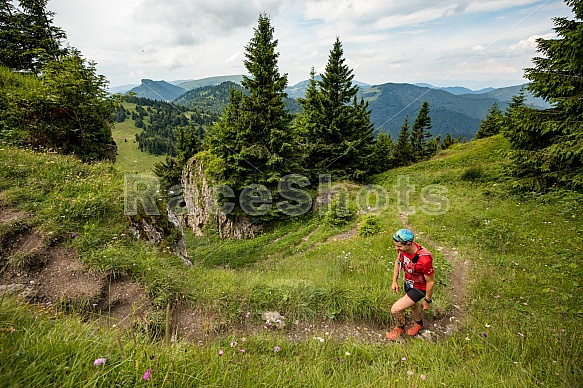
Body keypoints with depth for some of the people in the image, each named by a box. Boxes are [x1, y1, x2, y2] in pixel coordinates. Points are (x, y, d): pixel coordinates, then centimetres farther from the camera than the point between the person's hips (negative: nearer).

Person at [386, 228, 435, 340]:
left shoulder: (424, 259, -41)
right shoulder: (403, 248, -21)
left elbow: (430, 282, -24)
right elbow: (398, 261, 2)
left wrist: (427, 300, -10)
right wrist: (394, 281, 4)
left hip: (419, 288, -7)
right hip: (408, 282, 7)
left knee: (395, 310, -7)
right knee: (413, 304, 32)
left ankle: (400, 328, 28)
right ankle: (419, 324, 63)